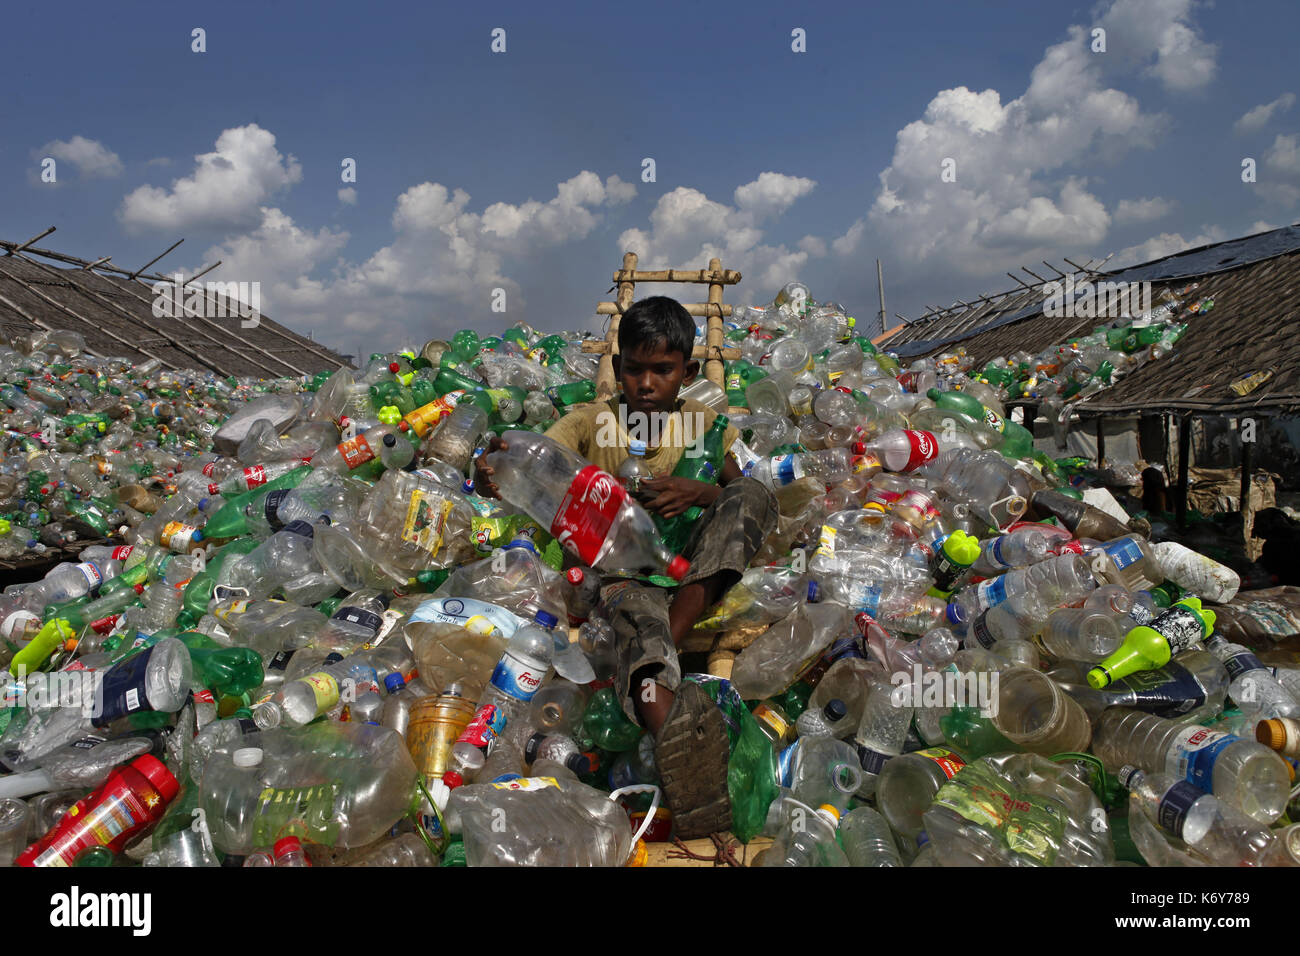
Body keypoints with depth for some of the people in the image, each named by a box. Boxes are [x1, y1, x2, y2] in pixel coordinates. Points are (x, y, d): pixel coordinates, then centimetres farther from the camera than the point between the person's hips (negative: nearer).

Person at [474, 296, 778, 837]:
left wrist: (697, 492, -18)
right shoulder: (590, 422, 9)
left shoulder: (705, 423, 14)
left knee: (753, 494, -23)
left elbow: (744, 495, 4)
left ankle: (660, 660, -37)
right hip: (615, 568, -2)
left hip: (693, 573, 3)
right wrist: (492, 476, -30)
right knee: (635, 606, -37)